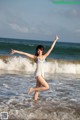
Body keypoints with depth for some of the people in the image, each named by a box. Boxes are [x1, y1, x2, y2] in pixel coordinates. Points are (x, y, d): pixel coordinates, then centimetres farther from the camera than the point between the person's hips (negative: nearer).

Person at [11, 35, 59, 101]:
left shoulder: (44, 56, 13)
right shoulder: (35, 57, 3)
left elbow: (51, 48, 16)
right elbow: (25, 53, 0)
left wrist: (55, 40, 17)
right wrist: (16, 51, -2)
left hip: (42, 75, 5)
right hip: (38, 74, -5)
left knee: (37, 89, 6)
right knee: (47, 87, -14)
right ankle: (33, 89, -5)